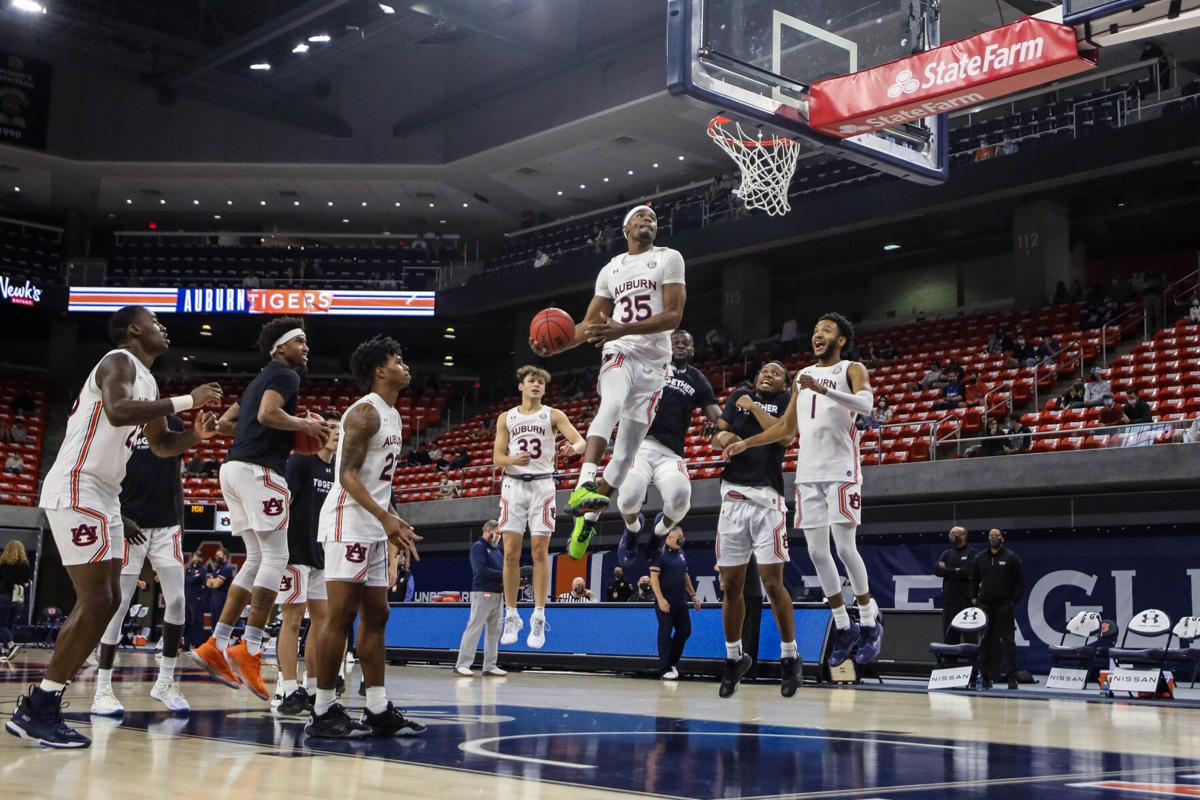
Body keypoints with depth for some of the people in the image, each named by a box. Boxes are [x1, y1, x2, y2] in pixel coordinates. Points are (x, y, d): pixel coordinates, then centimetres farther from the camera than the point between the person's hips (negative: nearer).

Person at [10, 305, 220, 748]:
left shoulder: (147, 380, 20)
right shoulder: (119, 361, -10)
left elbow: (161, 444, 29)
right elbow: (117, 411, -31)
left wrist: (197, 434, 9)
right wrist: (187, 400, -26)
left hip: (102, 496, 11)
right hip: (76, 491, -11)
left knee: (106, 601, 10)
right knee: (96, 601, -13)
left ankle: (43, 704, 14)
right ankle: (37, 709, -7)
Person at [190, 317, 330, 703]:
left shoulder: (260, 380, 26)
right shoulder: (285, 375, -3)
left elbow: (225, 422, 29)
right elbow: (268, 414, -21)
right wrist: (305, 425, -7)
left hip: (234, 468, 10)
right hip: (259, 470, -10)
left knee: (257, 559, 12)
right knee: (276, 558, -8)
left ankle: (216, 645, 9)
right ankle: (249, 650, -13)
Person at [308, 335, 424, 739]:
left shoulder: (393, 416, 18)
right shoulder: (364, 412, -12)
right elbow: (347, 475, -20)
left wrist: (393, 523, 19)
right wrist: (386, 517, -28)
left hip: (375, 527, 10)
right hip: (349, 524, -10)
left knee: (375, 616, 10)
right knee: (340, 615, -8)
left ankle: (378, 710, 14)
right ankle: (323, 712, -3)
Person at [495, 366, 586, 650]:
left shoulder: (553, 415, 5)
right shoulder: (506, 418, 11)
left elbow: (581, 440, -7)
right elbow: (497, 457, 7)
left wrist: (574, 447, -32)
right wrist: (514, 459, -16)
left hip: (542, 485, -1)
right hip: (514, 484, 2)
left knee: (540, 550, -5)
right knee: (511, 552, -2)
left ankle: (539, 617, -1)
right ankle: (511, 616, 6)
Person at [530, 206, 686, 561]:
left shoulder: (669, 258, 3)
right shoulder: (610, 269, 15)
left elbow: (673, 316, -8)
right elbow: (590, 323, 17)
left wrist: (624, 329, -21)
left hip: (654, 360, 0)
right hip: (619, 353, 1)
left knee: (628, 446, 1)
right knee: (611, 405, -34)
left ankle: (587, 519, 12)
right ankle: (585, 482, -48)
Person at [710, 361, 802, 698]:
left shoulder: (787, 400, 9)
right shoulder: (738, 396, 20)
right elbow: (717, 434, 13)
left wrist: (754, 406, -1)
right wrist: (723, 437, -9)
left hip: (767, 498, -4)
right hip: (733, 496, 4)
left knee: (772, 581, -8)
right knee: (731, 584, 6)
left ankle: (790, 656, 7)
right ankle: (734, 658, 20)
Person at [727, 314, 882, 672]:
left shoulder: (852, 369, 1)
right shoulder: (803, 376, 20)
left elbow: (866, 402, -22)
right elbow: (787, 428, 25)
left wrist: (823, 389, -34)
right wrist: (745, 443, 17)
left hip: (841, 471, -6)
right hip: (807, 474, 6)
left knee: (845, 547, -9)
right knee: (817, 552, 3)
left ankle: (869, 623, 8)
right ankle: (844, 627, 14)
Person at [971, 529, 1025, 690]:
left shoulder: (1011, 558, 0)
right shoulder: (980, 559, 10)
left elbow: (1020, 582, 0)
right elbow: (974, 580, 19)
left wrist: (1014, 601, -6)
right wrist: (973, 597, 7)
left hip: (1004, 606, -4)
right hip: (984, 604, 4)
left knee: (1008, 640, -6)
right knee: (985, 641, 5)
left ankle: (1012, 677, -6)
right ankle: (986, 676, 12)